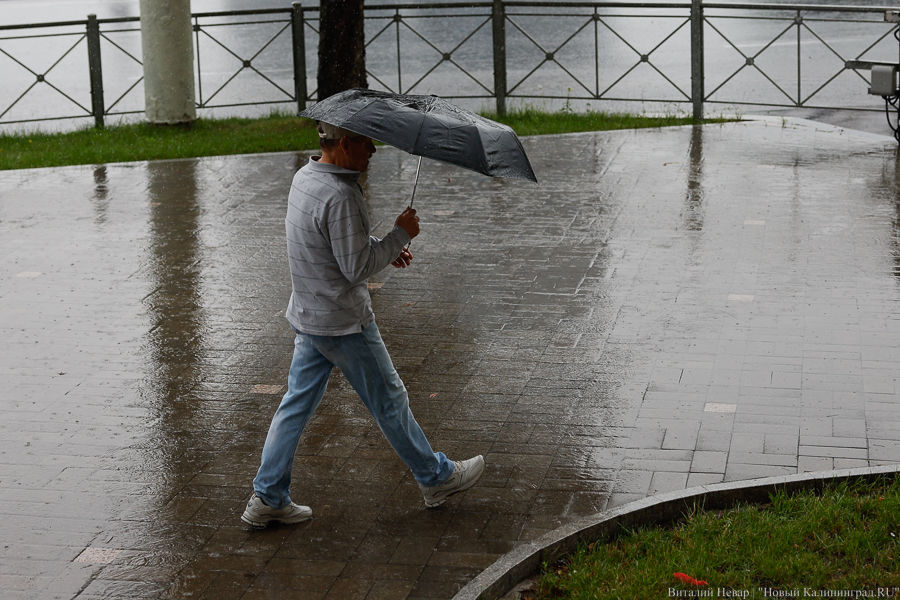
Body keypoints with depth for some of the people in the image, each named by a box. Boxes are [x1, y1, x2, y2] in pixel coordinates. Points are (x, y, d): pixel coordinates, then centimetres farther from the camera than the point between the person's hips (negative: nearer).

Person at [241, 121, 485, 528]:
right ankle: (437, 478, 24)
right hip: (344, 324, -9)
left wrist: (384, 247, 13)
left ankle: (268, 498, 15)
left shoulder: (304, 177, 6)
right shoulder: (339, 196, -26)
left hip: (307, 317, 9)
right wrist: (401, 234, -13)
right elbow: (357, 267, -24)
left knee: (297, 404, 12)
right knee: (389, 401, 7)